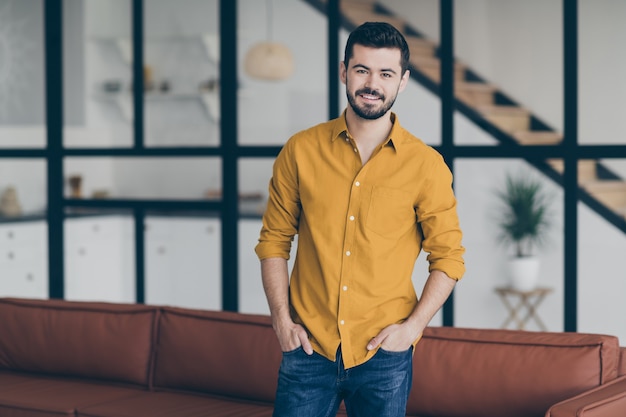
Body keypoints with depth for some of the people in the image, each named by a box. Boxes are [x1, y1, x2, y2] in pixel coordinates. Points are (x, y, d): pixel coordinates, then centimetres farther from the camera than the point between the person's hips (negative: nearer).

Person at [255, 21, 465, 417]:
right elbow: (274, 240, 7)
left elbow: (448, 257, 2)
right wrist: (282, 321, -1)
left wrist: (413, 326, -7)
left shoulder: (426, 165, -3)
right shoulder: (301, 151, 1)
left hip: (384, 355, -1)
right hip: (309, 346, 1)